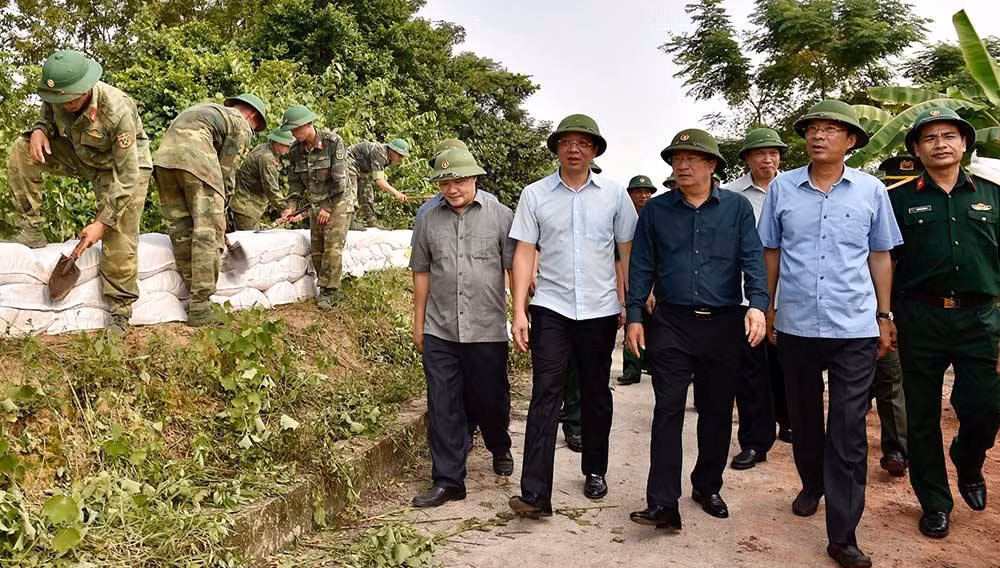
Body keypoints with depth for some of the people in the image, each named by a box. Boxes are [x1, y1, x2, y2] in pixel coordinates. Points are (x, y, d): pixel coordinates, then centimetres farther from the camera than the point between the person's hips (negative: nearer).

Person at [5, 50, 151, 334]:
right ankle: (31, 230, -5)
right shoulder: (56, 97, -17)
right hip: (80, 157, 6)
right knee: (21, 150, -13)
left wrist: (102, 223, -28)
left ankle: (120, 314, 3)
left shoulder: (117, 111, -34)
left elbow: (127, 177, -29)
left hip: (123, 167, -6)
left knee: (118, 243, -14)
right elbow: (47, 117, 9)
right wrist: (39, 129, -19)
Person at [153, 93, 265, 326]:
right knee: (208, 231, -5)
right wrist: (221, 211, 17)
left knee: (180, 231, 9)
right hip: (195, 157, -8)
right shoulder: (241, 125, 15)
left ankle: (197, 298, 10)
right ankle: (200, 307, -7)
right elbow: (227, 172, 7)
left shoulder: (209, 109, 36)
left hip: (163, 156, 8)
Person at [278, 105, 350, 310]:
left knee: (332, 247, -15)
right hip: (317, 204, 6)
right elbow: (296, 182, 7)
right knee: (316, 250, 3)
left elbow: (340, 180, -19)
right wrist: (291, 206, -7)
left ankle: (328, 291, -8)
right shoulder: (296, 151, 0)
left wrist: (329, 208, -17)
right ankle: (334, 290, 14)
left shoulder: (333, 142, -18)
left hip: (339, 201, -6)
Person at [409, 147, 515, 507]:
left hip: (487, 330, -2)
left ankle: (500, 449, 43)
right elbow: (422, 272, 13)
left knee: (490, 400, 12)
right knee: (443, 408, 4)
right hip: (439, 331, 2)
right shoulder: (430, 220, 7)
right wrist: (419, 322, 14)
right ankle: (448, 481, 16)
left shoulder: (499, 215, -1)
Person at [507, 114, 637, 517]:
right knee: (545, 394, -7)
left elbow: (628, 253, 7)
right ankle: (535, 494, -7)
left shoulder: (614, 194, 4)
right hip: (550, 309, -1)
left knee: (596, 394, 13)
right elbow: (524, 254, 0)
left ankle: (595, 472, 31)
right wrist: (518, 312, -6)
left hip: (600, 311, 1)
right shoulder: (535, 195, 2)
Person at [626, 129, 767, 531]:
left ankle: (708, 487, 29)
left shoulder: (737, 207, 6)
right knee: (668, 410, -6)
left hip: (724, 325, 1)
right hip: (671, 324, -1)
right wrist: (634, 317, 0)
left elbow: (753, 259, -2)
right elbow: (641, 267, 6)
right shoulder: (655, 211, 7)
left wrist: (757, 304, -16)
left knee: (717, 411, 11)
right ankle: (663, 504, -6)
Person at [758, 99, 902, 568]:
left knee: (848, 432, -1)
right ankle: (812, 486, 43)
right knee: (803, 418, 17)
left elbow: (880, 256, 8)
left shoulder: (871, 190, 2)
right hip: (795, 326, 1)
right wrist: (766, 308, 7)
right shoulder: (782, 188, 2)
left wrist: (883, 316, 8)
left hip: (855, 330, -1)